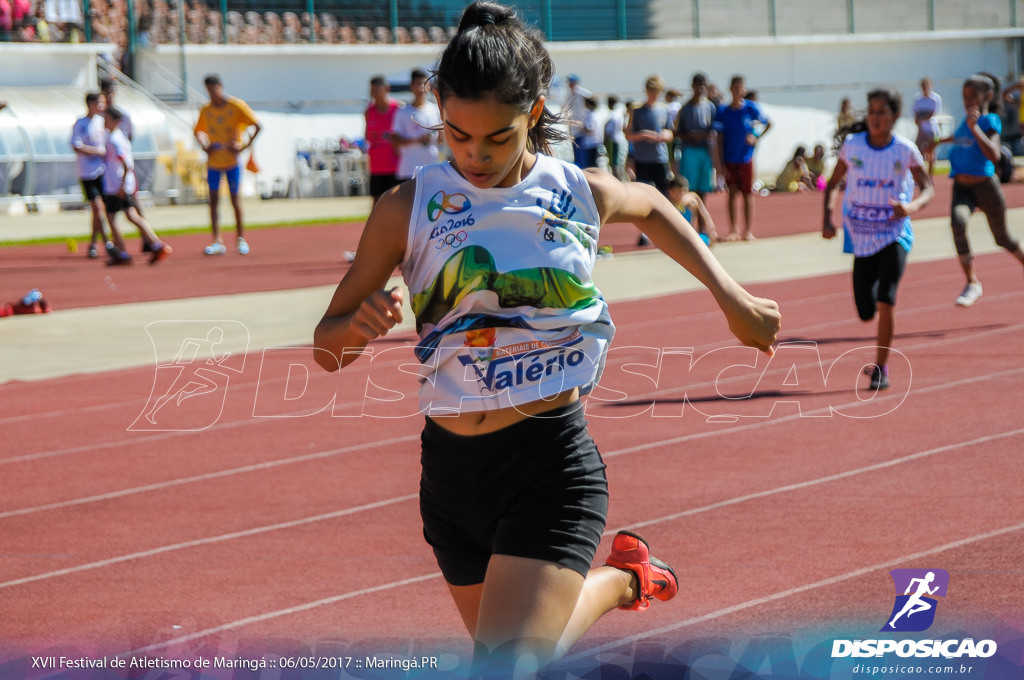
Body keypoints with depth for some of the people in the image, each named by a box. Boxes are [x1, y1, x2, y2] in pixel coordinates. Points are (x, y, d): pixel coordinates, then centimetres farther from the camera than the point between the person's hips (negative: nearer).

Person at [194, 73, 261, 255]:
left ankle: (241, 239, 14)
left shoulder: (237, 106, -7)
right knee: (213, 200, -3)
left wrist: (244, 147, -14)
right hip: (213, 161, 3)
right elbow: (198, 131, 21)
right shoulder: (206, 109, 5)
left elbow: (257, 126, -8)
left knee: (235, 199, 1)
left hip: (232, 160, -3)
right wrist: (204, 146, 2)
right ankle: (217, 242, -3)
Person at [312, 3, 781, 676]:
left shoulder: (581, 193, -2)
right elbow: (327, 349, 0)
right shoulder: (409, 209, -5)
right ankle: (621, 581, 52)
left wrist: (731, 296, 19)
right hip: (451, 469, 3)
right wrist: (361, 325, -23)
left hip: (552, 467, -3)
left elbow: (652, 207, 23)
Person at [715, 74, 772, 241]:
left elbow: (768, 124, 8)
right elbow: (719, 139, -2)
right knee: (732, 193, 1)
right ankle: (733, 231, 5)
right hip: (729, 158, 1)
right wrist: (721, 165, -6)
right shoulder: (723, 111, -4)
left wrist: (756, 138, -6)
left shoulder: (751, 108, -5)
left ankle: (748, 231, 8)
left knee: (747, 194, 3)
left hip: (746, 157, -1)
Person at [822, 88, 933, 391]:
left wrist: (911, 207, -25)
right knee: (866, 312, 4)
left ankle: (881, 369, -3)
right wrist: (827, 218, -8)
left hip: (894, 233, -2)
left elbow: (927, 189, -3)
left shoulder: (905, 150, -9)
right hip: (862, 237, 2)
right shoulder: (852, 145, -4)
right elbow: (832, 184, 6)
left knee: (885, 302, -17)